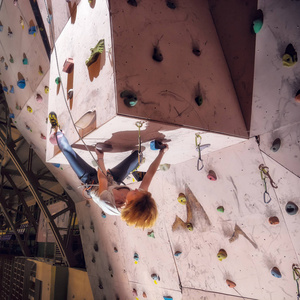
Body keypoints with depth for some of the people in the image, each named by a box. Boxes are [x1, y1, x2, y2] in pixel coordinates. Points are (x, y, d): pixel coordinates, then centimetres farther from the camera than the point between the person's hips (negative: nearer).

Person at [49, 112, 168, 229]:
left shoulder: (109, 205, -45)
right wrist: (162, 152, -22)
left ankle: (57, 129, 30)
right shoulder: (141, 198, -34)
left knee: (66, 148, -1)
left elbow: (102, 177, -30)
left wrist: (100, 158, -17)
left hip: (92, 182, -3)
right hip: (113, 180, 4)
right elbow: (150, 173, -26)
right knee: (139, 155, 3)